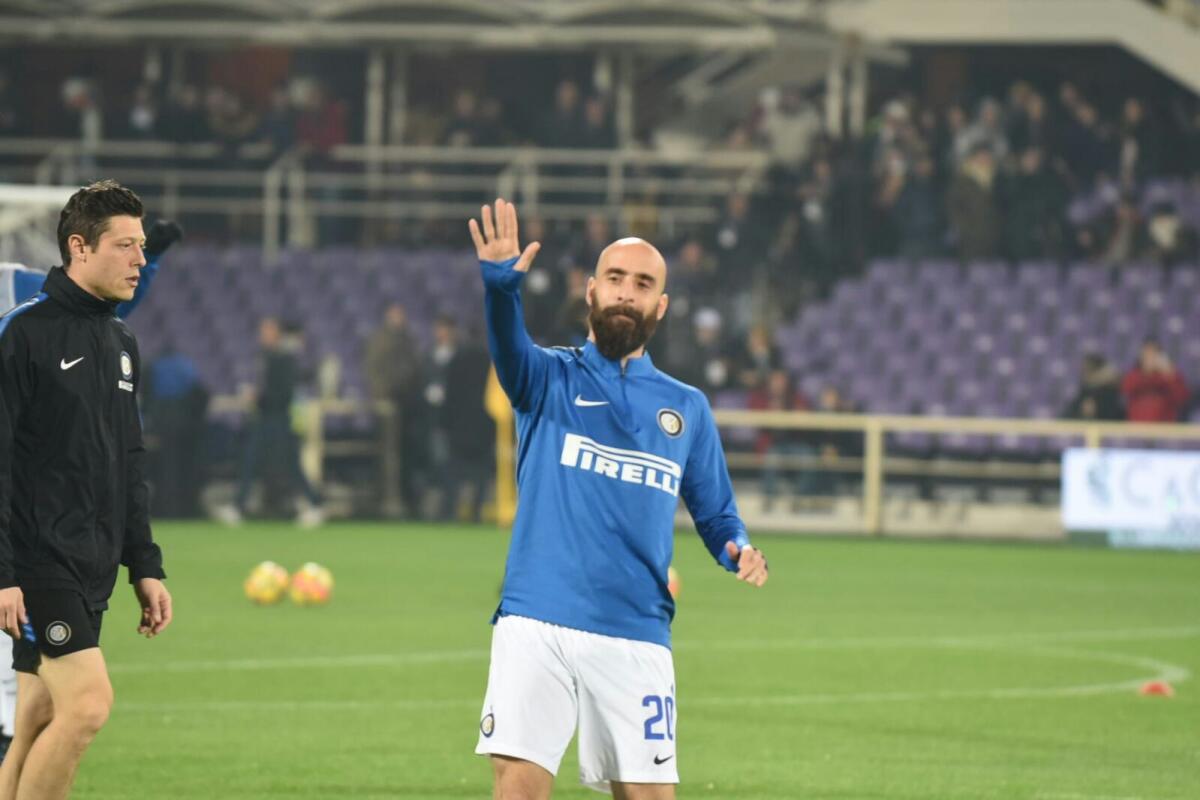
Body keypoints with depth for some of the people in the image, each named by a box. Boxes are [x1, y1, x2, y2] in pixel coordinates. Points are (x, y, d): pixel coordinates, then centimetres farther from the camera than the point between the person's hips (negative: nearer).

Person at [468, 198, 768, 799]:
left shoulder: (687, 409, 16)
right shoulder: (551, 378, 7)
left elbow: (716, 515, 20)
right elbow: (509, 350, -16)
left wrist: (738, 550, -5)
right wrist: (501, 285, -39)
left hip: (636, 638, 3)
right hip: (537, 626, -2)